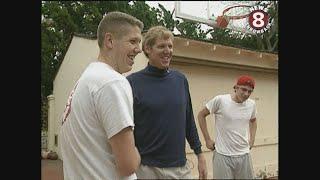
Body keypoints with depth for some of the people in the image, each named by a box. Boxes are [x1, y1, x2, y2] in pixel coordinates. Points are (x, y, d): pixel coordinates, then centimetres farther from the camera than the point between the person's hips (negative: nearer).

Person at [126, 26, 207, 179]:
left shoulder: (181, 80, 3)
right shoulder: (132, 82, -10)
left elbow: (189, 121, 9)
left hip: (181, 166, 4)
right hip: (146, 167, -4)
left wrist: (199, 154, 9)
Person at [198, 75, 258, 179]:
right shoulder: (220, 100, -13)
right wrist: (207, 140, -4)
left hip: (244, 155, 5)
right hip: (223, 155, -4)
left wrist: (251, 141, 12)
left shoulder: (252, 104, 1)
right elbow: (201, 115, -2)